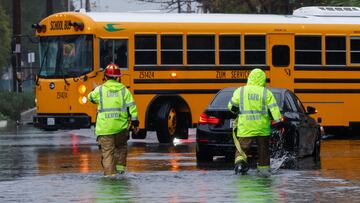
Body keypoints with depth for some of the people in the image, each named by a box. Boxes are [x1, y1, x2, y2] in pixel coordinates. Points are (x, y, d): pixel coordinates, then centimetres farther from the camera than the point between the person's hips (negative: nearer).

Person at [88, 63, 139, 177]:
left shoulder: (100, 90, 0)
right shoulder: (124, 90, 3)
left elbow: (91, 97, 21)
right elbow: (132, 107, 0)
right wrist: (134, 122, 5)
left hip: (105, 127, -2)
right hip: (121, 126, 2)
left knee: (107, 150, 0)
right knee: (121, 146, 26)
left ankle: (110, 172, -6)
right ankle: (120, 166, 21)